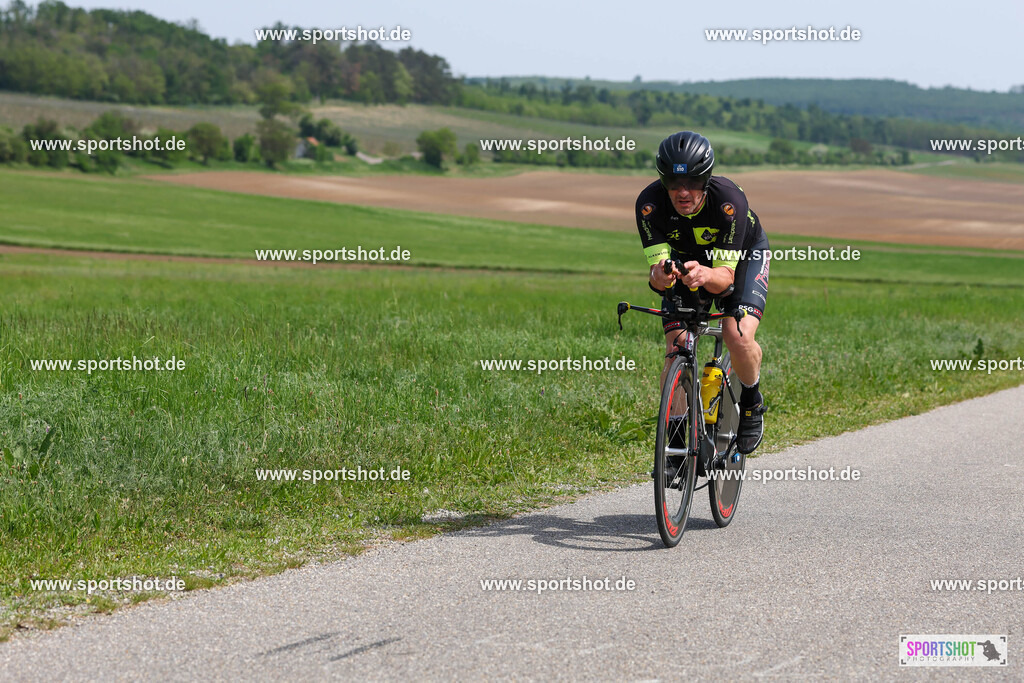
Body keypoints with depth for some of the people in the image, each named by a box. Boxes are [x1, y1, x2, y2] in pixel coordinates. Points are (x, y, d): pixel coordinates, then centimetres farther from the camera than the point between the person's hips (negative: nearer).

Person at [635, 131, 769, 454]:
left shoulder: (729, 200, -38)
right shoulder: (650, 203, -32)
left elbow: (726, 276, -36)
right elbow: (657, 271, -32)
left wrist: (705, 276, -59)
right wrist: (660, 275, -56)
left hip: (743, 255, -2)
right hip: (685, 259, 2)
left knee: (738, 337, -26)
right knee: (676, 351, -13)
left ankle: (751, 403, 4)